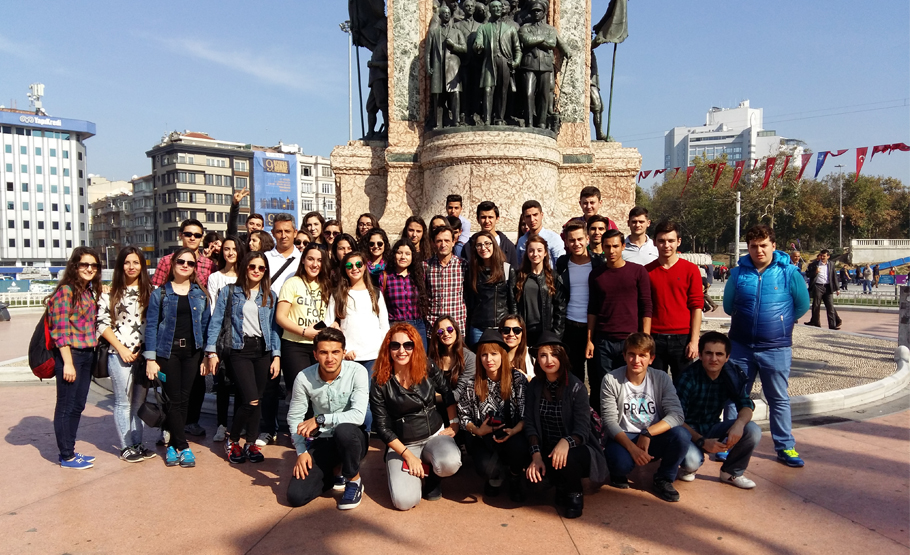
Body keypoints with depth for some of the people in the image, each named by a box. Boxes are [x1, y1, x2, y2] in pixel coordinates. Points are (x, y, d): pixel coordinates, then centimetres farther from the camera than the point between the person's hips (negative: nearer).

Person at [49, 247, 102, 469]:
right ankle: (66, 456, 14)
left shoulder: (89, 291, 12)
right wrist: (68, 363, -17)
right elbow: (61, 331, -16)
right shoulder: (66, 291, -12)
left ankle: (68, 450, 27)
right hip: (70, 354, -8)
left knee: (78, 406, 15)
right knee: (66, 406, 3)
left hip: (87, 355, 8)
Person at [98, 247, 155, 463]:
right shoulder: (111, 292, 0)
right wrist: (121, 349, -9)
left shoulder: (149, 291, 6)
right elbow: (102, 323, -3)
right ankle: (126, 446, 15)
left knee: (140, 401, 11)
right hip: (120, 354, -3)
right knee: (123, 402, 5)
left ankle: (137, 443, 21)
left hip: (144, 354, 3)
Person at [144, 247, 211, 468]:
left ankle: (173, 444, 20)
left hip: (192, 352, 2)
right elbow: (151, 326, -1)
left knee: (184, 399, 6)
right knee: (175, 400, -1)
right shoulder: (160, 294, 1)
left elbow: (206, 325, 8)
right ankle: (183, 447, 9)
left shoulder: (201, 293, 8)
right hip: (168, 352, -2)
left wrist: (206, 356, 3)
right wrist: (150, 359, -7)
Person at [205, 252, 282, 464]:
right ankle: (232, 440, 10)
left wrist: (276, 355, 1)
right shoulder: (229, 292, 3)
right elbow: (216, 322, 1)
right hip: (240, 350, -3)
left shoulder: (270, 295, 10)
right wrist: (211, 351, -6)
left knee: (257, 400, 5)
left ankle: (251, 443, 22)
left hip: (263, 350, 3)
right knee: (251, 400, -13)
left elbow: (274, 327, 9)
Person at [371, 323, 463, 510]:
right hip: (402, 445, -1)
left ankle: (433, 476, 5)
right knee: (405, 501, -22)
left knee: (450, 463, -34)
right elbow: (382, 427, -8)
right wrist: (407, 455, -13)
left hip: (435, 435, 1)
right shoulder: (380, 383, -11)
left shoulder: (429, 371, -6)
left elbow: (450, 395, 10)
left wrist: (454, 425, 3)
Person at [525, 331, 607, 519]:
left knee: (565, 459, -37)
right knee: (529, 473, -24)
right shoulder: (535, 385, 0)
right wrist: (536, 455, -22)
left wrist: (566, 442, -41)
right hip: (547, 450, 4)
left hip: (576, 450, -4)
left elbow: (582, 429, -19)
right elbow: (530, 423, -6)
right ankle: (562, 485, 11)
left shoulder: (576, 387, -12)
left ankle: (575, 494, -1)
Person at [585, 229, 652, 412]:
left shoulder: (638, 271, 1)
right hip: (603, 342, 2)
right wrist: (589, 340, 4)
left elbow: (646, 308, 0)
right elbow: (592, 310, 11)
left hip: (630, 340, -2)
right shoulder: (596, 275, 9)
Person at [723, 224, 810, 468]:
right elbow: (728, 305, 15)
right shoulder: (738, 273, 1)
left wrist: (780, 322, 15)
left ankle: (785, 447, 22)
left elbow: (802, 305, 8)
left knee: (779, 400, 10)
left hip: (776, 348, -2)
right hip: (740, 346, 2)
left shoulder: (789, 272, -4)